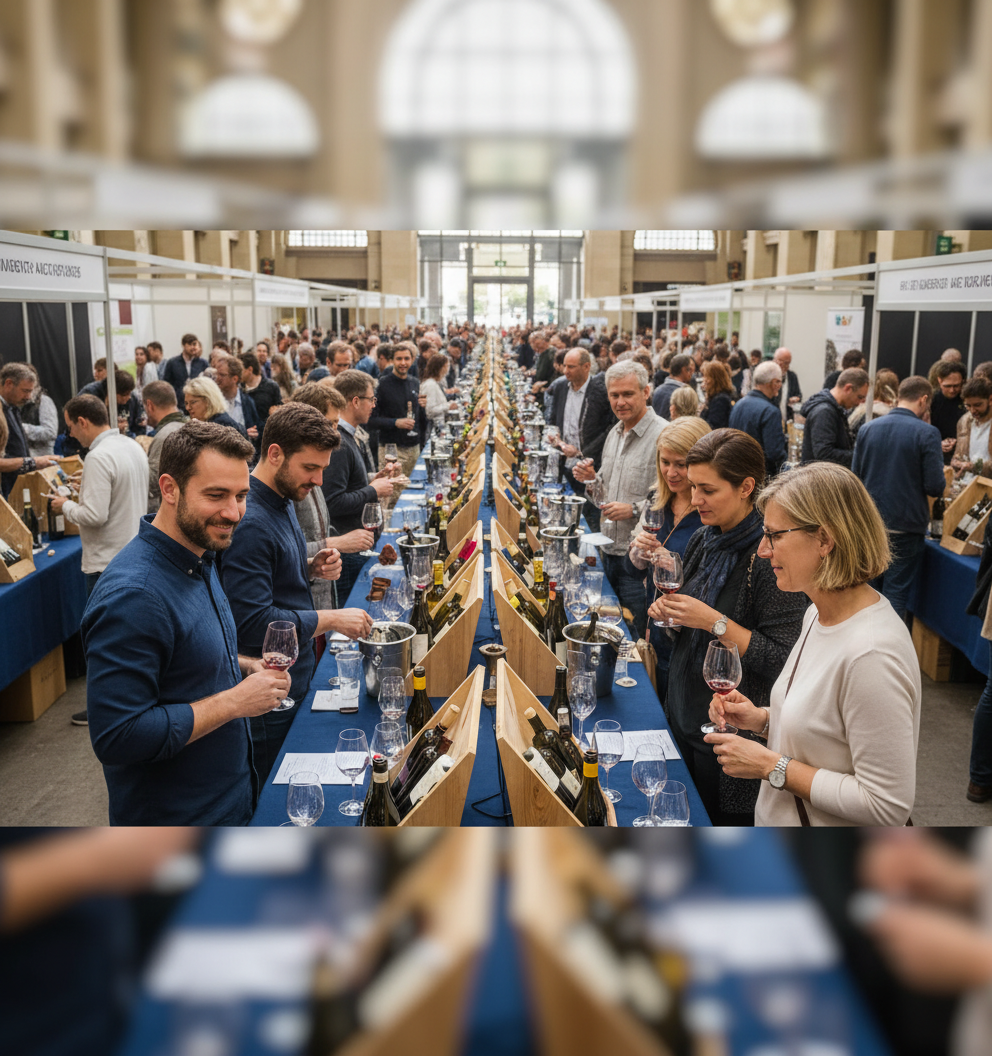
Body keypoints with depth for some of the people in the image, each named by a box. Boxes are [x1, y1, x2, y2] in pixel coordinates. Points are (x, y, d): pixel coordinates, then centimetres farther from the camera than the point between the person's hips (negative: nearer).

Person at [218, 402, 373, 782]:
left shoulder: (282, 501, 7)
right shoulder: (249, 522, -25)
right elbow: (254, 622, -28)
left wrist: (311, 568, 1)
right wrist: (331, 619, -21)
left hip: (296, 676, 9)